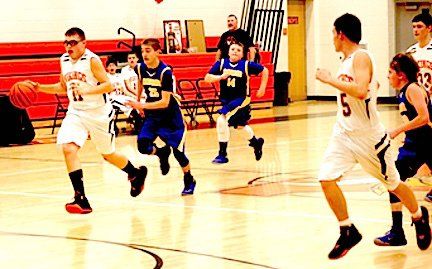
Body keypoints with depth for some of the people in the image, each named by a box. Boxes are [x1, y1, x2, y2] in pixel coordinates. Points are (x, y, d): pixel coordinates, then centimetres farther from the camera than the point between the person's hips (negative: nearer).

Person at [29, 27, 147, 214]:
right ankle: (80, 199, -18)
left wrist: (87, 90, -33)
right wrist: (40, 88, 5)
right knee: (68, 148, -19)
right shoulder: (64, 60, 4)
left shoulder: (92, 60, -15)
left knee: (108, 154, 11)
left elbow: (108, 85, -18)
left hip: (99, 113, -5)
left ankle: (136, 174, 43)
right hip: (76, 112, 5)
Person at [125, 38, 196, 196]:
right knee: (143, 146, -16)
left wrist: (142, 105, -36)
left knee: (178, 151, -4)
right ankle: (162, 153, 18)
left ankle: (189, 181, 22)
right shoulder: (140, 69, -7)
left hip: (171, 116, -4)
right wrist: (138, 102, 24)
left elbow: (165, 102, -28)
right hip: (152, 116, 4)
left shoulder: (165, 72, -24)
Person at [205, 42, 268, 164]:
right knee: (240, 124, 25)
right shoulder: (221, 64, -5)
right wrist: (221, 77, -25)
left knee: (222, 121, -23)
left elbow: (264, 71, 2)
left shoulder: (246, 65, -11)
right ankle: (256, 143, 54)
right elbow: (207, 78, -9)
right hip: (226, 100, 5)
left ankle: (222, 154, -14)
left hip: (241, 99, -5)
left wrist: (262, 89, 1)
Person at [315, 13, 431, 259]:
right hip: (344, 133, 8)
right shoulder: (347, 60, 9)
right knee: (327, 178, -9)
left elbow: (361, 91, -34)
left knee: (392, 183, 10)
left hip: (369, 136, -7)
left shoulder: (361, 57, -17)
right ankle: (348, 232, 3)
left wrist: (330, 79, -27)